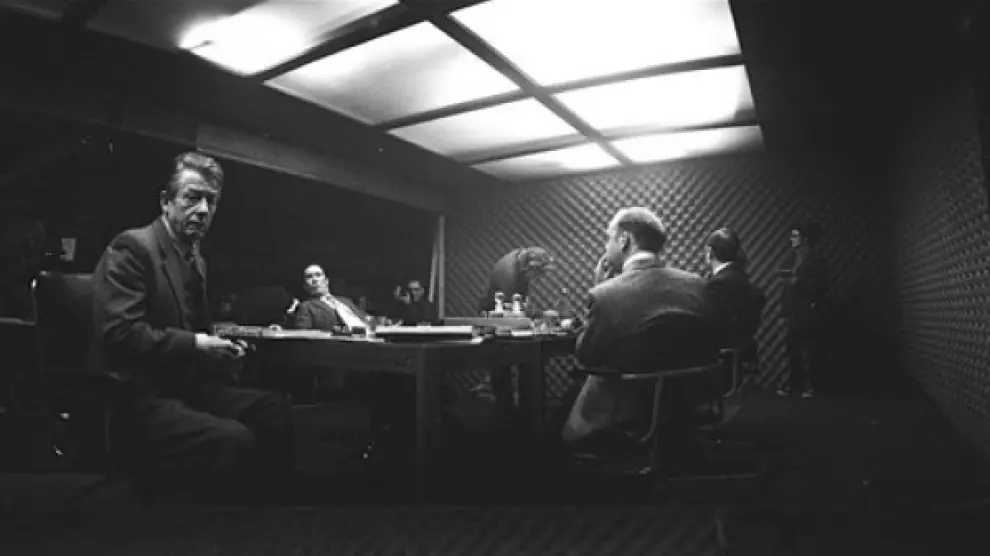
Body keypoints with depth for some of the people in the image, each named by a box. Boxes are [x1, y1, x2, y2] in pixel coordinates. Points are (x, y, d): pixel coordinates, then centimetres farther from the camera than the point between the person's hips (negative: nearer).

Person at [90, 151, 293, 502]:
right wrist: (194, 345, -18)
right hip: (135, 397, -8)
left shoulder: (196, 259, 15)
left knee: (273, 410, -8)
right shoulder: (133, 247, -11)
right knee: (233, 440, -30)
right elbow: (118, 333, -21)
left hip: (185, 386, 8)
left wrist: (218, 349, 5)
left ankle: (266, 497, 4)